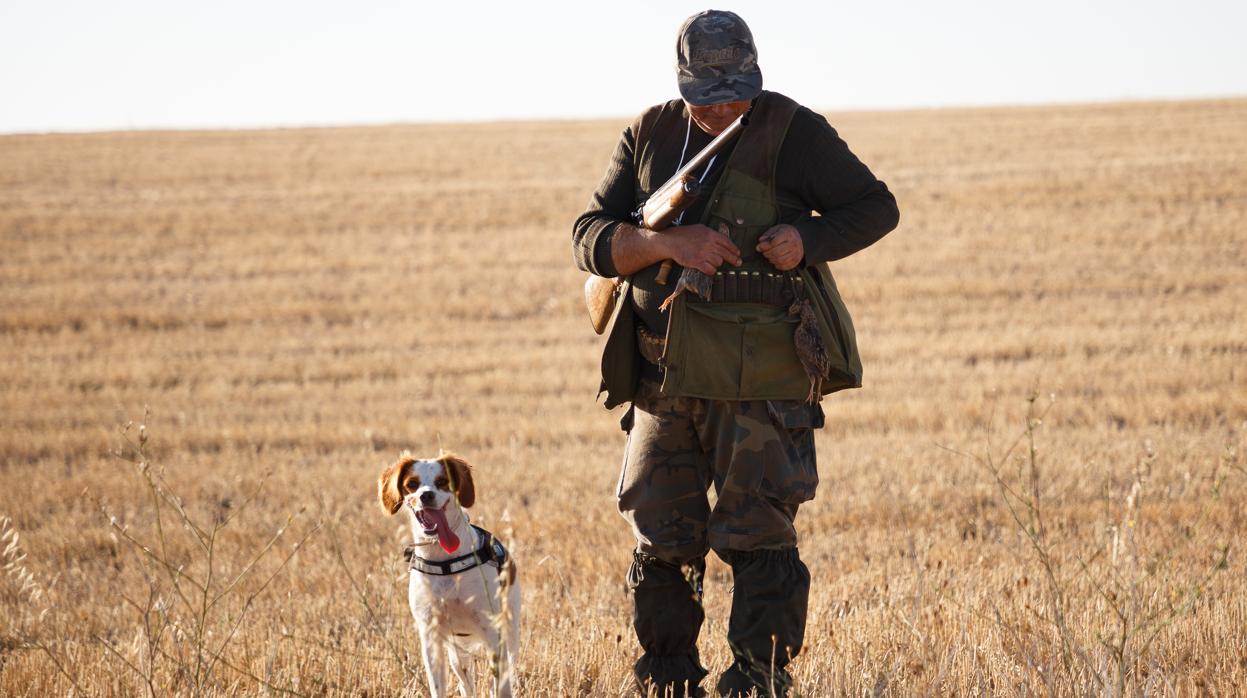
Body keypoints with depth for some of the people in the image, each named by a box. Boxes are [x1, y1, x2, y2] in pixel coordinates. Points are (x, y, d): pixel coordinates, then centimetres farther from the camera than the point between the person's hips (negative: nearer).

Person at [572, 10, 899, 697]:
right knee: (661, 543, 9)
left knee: (756, 537, -6)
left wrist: (808, 240, -16)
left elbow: (876, 207, 2)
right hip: (664, 376, 4)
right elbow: (589, 238, 4)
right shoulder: (650, 136, 9)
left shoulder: (793, 133, -2)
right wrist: (665, 244, -15)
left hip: (762, 378, -4)